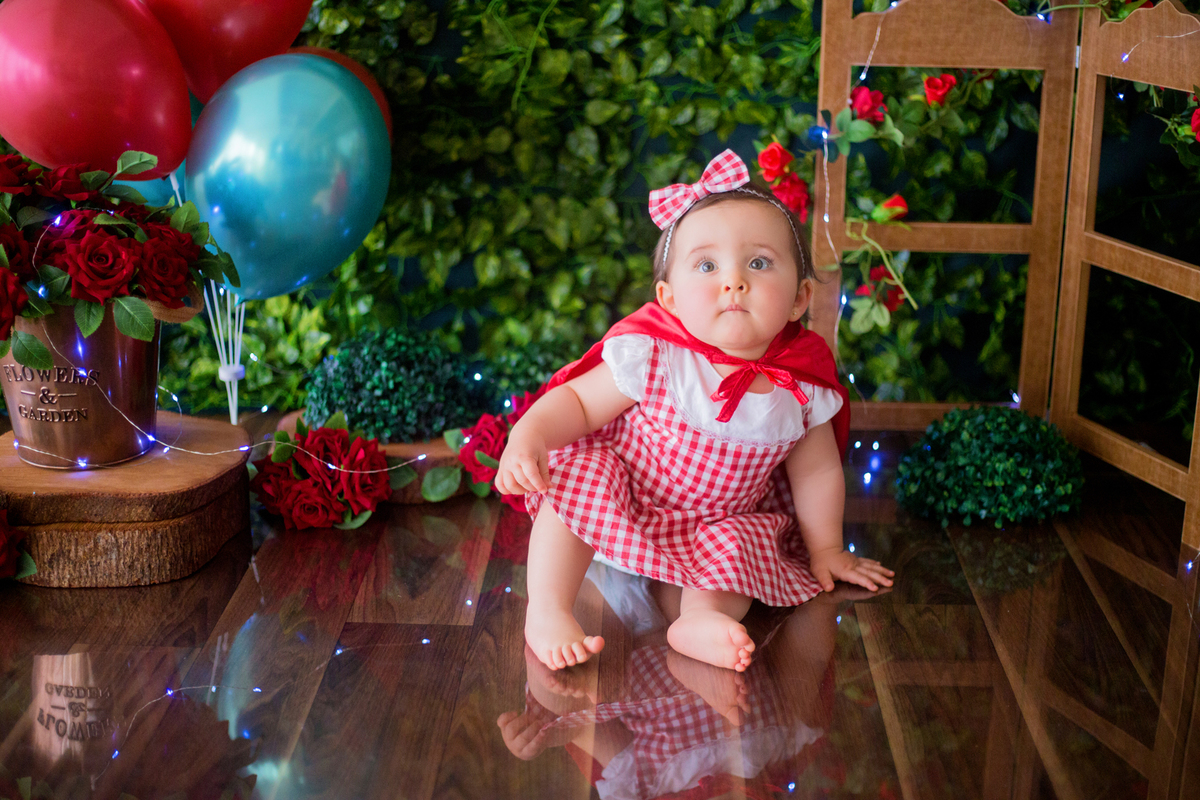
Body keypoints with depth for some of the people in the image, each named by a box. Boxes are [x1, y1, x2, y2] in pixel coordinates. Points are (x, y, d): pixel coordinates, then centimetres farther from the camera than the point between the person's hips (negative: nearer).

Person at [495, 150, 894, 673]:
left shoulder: (802, 389, -15)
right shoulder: (652, 357, -25)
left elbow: (816, 472, 1)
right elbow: (578, 401, -14)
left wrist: (826, 551, 11)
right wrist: (528, 436, -33)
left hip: (720, 525, 3)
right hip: (618, 508, -2)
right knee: (582, 469, -28)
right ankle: (546, 611, -24)